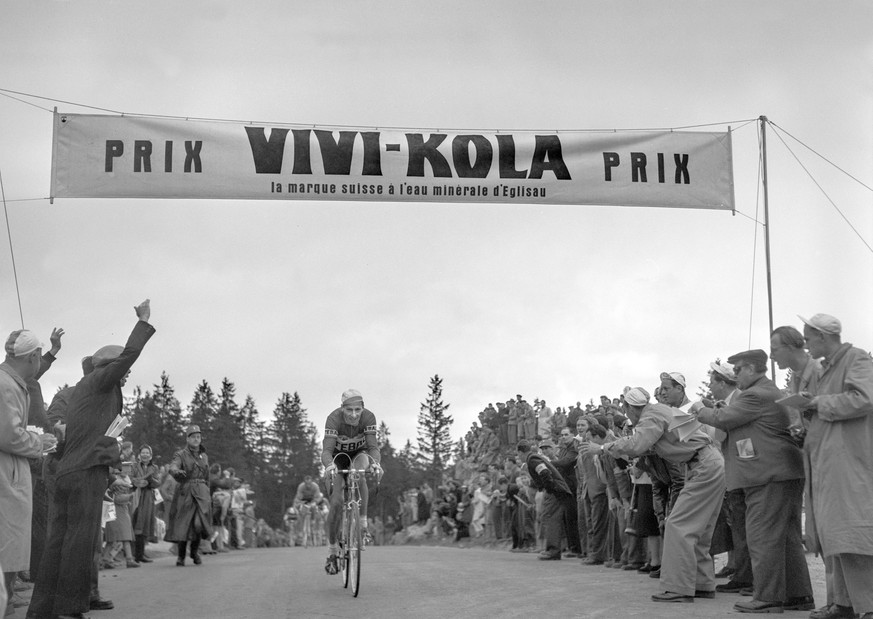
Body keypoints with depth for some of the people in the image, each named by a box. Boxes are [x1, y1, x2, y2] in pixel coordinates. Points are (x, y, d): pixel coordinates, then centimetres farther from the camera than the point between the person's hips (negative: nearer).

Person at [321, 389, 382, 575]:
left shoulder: (368, 417, -28)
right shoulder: (334, 419, -31)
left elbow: (373, 447, -33)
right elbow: (327, 450, -38)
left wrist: (375, 462, -54)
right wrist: (329, 465, -59)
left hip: (359, 454, 1)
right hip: (338, 456, -1)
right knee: (337, 502, -15)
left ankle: (362, 523, -23)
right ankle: (332, 550, 1)